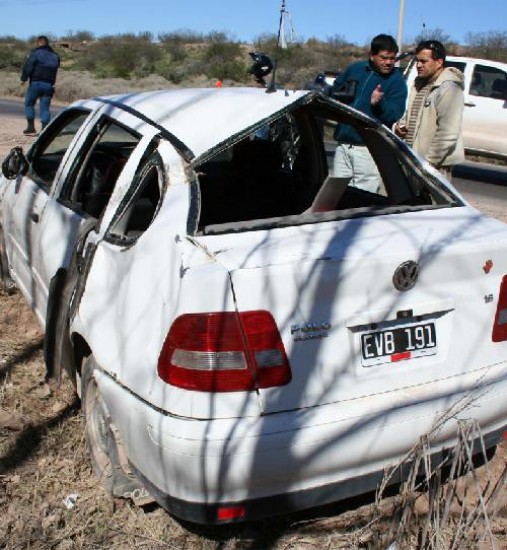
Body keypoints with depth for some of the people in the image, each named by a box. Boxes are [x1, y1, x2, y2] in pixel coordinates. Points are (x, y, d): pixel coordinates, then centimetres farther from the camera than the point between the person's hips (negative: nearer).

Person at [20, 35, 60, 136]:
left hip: (36, 83, -4)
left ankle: (31, 127, 5)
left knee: (29, 104, 10)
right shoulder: (55, 55, 13)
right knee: (45, 107, 6)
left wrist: (24, 78, -6)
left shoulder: (35, 53, -5)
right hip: (49, 85, 4)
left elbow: (28, 66, -12)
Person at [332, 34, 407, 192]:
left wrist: (379, 103, -30)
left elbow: (394, 115, -12)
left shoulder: (397, 81, -1)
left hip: (369, 149, -5)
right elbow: (335, 89, 27)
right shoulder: (355, 69, 12)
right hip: (343, 145, 5)